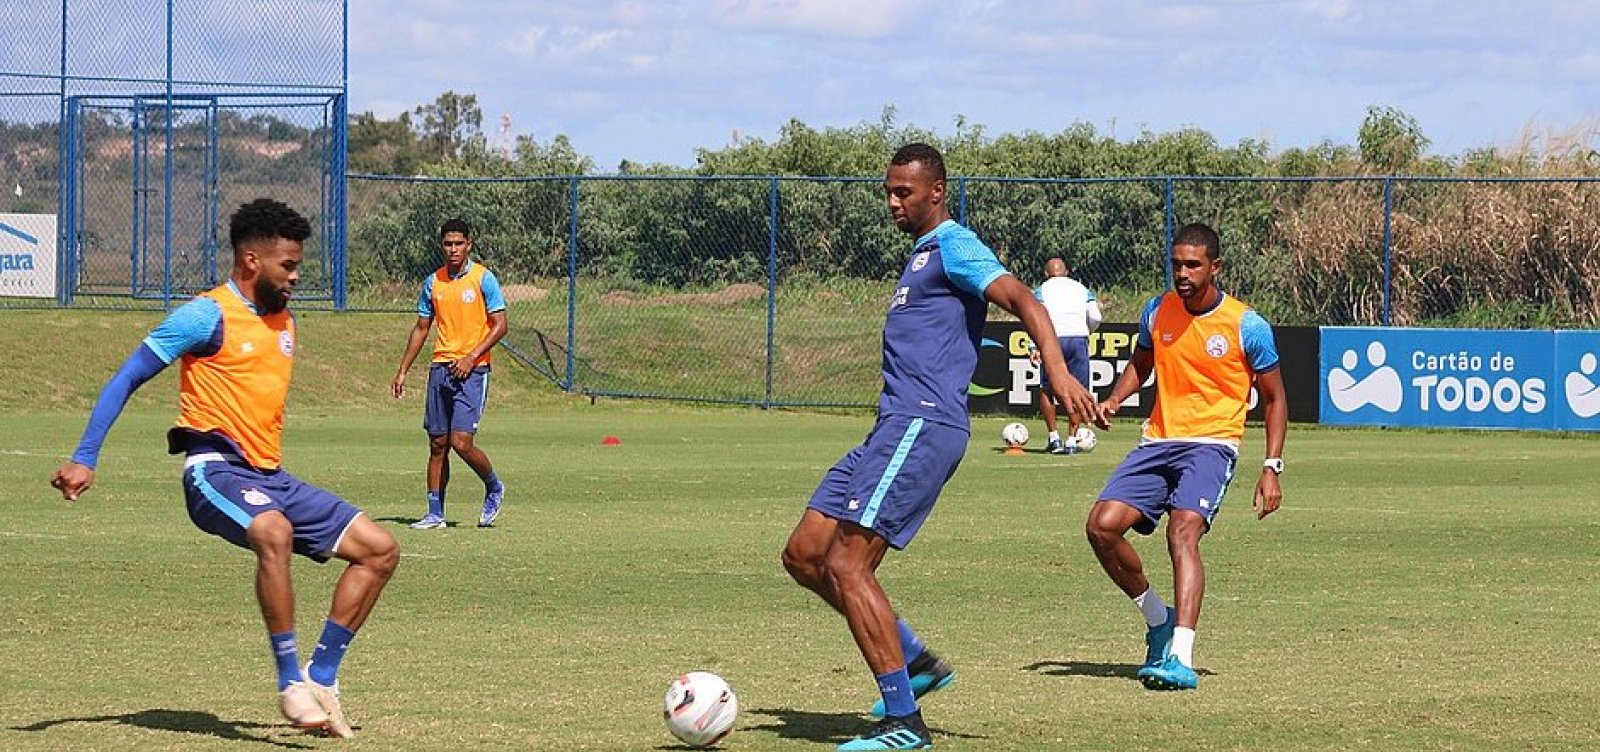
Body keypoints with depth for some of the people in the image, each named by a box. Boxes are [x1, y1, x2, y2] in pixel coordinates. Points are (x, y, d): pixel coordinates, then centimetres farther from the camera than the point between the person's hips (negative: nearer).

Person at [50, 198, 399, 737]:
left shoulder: (283, 320, 15)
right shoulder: (208, 315, -8)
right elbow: (126, 379, -8)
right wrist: (84, 460, -15)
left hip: (270, 476, 9)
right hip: (217, 471, -8)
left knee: (380, 549, 3)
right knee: (274, 533, -39)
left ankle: (321, 677, 4)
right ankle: (291, 683, -32)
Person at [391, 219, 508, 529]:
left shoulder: (483, 278, -4)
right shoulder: (433, 282, 10)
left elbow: (500, 325, -6)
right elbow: (421, 329, 18)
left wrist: (471, 357, -16)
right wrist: (403, 371, 14)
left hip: (472, 371, -5)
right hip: (440, 367, 5)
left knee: (461, 442, -13)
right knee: (437, 444, 5)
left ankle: (494, 488, 13)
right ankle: (435, 514, 10)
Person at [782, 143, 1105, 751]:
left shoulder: (954, 247, -6)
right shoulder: (922, 253, 24)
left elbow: (1022, 300, -21)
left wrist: (1058, 372, -36)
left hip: (923, 427, -10)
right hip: (896, 428, 10)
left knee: (846, 565, -16)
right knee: (803, 554, 8)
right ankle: (917, 663, 14)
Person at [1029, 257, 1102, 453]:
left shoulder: (1042, 290, 12)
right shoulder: (1082, 289, 18)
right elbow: (1095, 319, 9)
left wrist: (1033, 347, -6)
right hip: (1079, 339, 2)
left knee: (1046, 390, 12)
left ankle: (1054, 438, 4)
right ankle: (1072, 441, 2)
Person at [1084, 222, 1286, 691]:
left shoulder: (1247, 326, -6)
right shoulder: (1157, 312, 6)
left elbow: (1274, 398, 4)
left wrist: (1272, 468, -4)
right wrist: (1115, 399, 4)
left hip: (1212, 444, -5)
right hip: (1158, 441, 5)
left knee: (1183, 530, -29)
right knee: (1102, 526, -12)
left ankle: (1181, 659, -37)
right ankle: (1158, 619, 12)